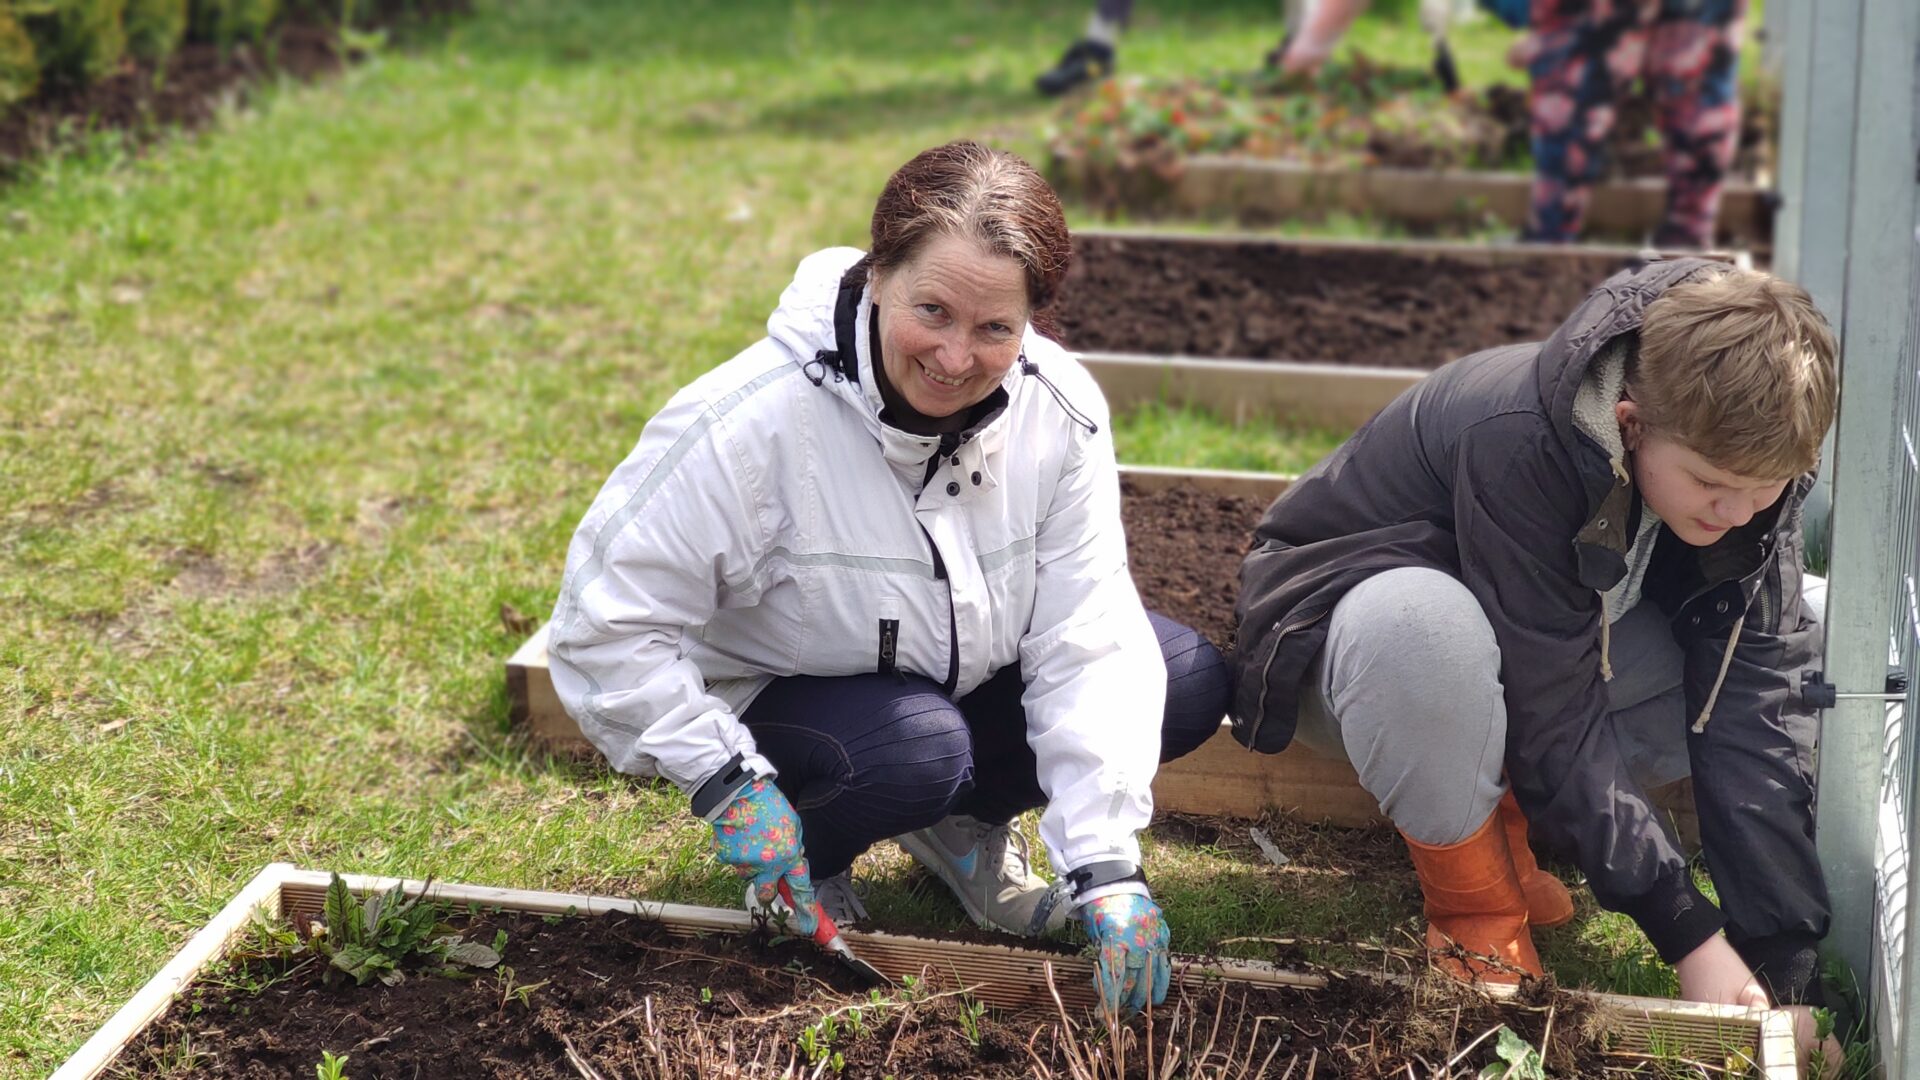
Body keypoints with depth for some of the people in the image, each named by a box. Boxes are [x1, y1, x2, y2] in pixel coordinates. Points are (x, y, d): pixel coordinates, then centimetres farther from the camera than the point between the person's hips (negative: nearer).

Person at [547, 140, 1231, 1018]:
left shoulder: (1059, 410, -19)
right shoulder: (754, 420, -32)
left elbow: (1086, 640, -21)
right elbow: (605, 621, -25)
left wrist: (1105, 865, -28)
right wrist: (728, 782, -29)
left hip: (970, 676, 5)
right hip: (779, 696, -4)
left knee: (1189, 683, -12)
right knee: (918, 745, -36)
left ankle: (959, 824, 9)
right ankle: (805, 860, -1)